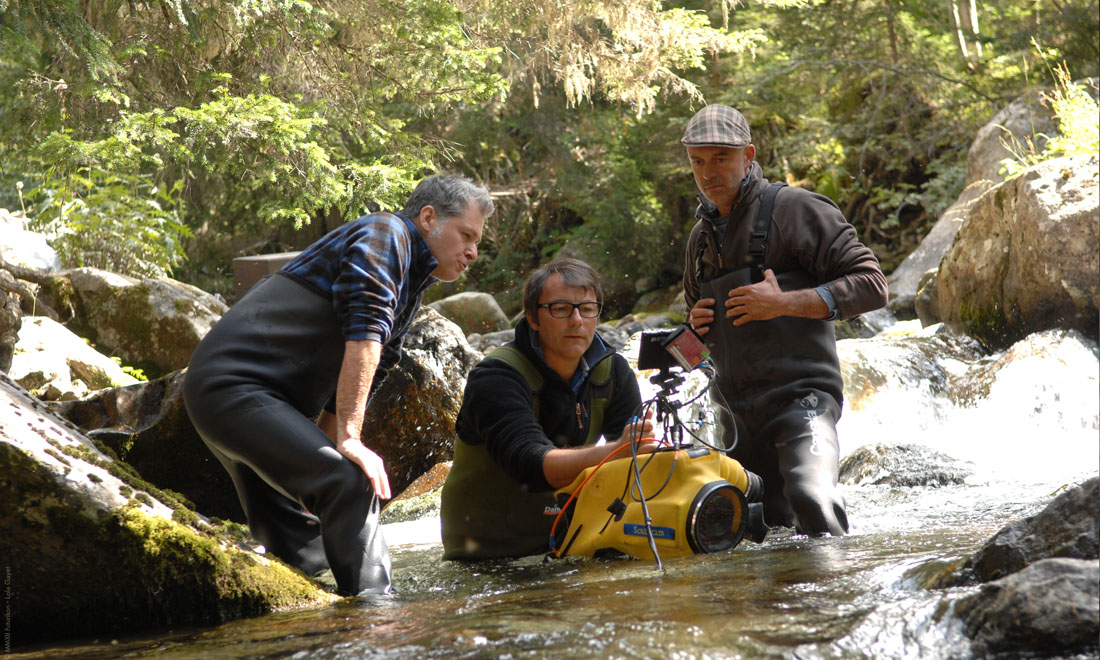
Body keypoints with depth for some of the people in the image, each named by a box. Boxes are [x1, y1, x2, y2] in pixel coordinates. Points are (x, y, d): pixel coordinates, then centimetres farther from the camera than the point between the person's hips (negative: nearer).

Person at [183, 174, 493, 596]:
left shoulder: (409, 290, 23)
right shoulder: (385, 234, -6)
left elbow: (344, 393, 24)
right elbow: (363, 337, -21)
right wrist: (351, 439, -26)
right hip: (234, 384, -11)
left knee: (299, 547, 11)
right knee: (350, 483, -23)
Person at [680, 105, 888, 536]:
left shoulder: (794, 209, -3)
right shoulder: (701, 237, 19)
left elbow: (871, 283, -9)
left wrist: (785, 303, -17)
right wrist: (696, 324, 8)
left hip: (799, 395, -7)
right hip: (735, 413, 7)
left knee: (810, 495, -30)